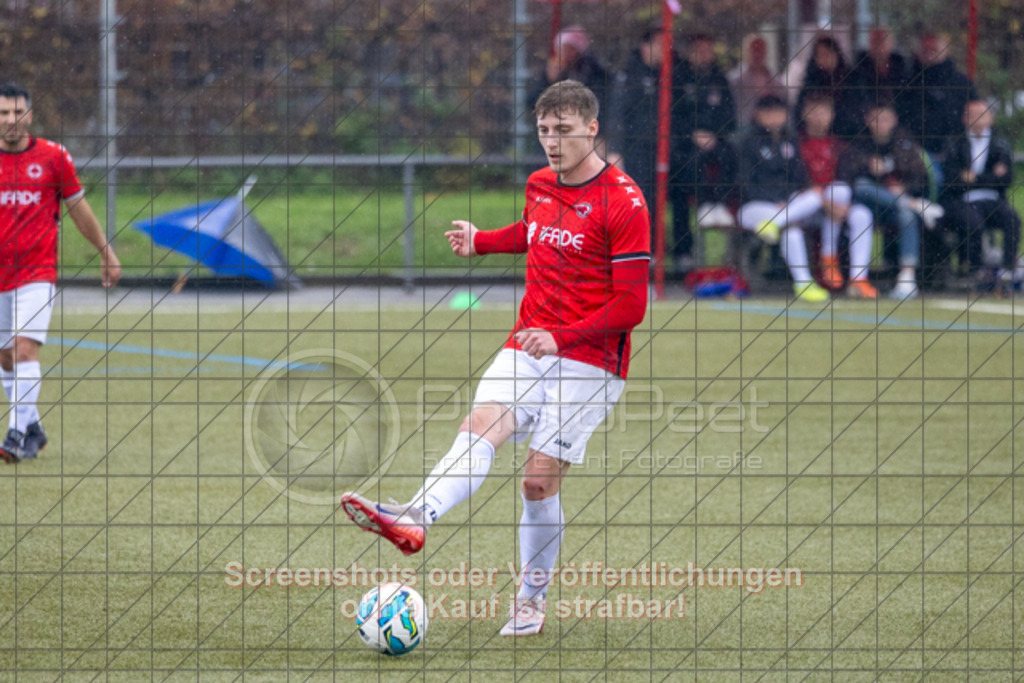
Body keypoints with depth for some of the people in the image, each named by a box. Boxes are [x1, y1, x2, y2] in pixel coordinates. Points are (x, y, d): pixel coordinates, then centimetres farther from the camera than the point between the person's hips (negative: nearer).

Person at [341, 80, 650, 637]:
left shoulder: (623, 203, -11)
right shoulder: (539, 185, 11)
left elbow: (631, 306, -13)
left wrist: (562, 338, -21)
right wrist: (480, 242, 19)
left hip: (589, 359, -5)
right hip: (527, 347, 5)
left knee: (539, 481, -8)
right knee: (481, 427, -21)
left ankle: (531, 599, 9)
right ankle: (416, 518, -46)